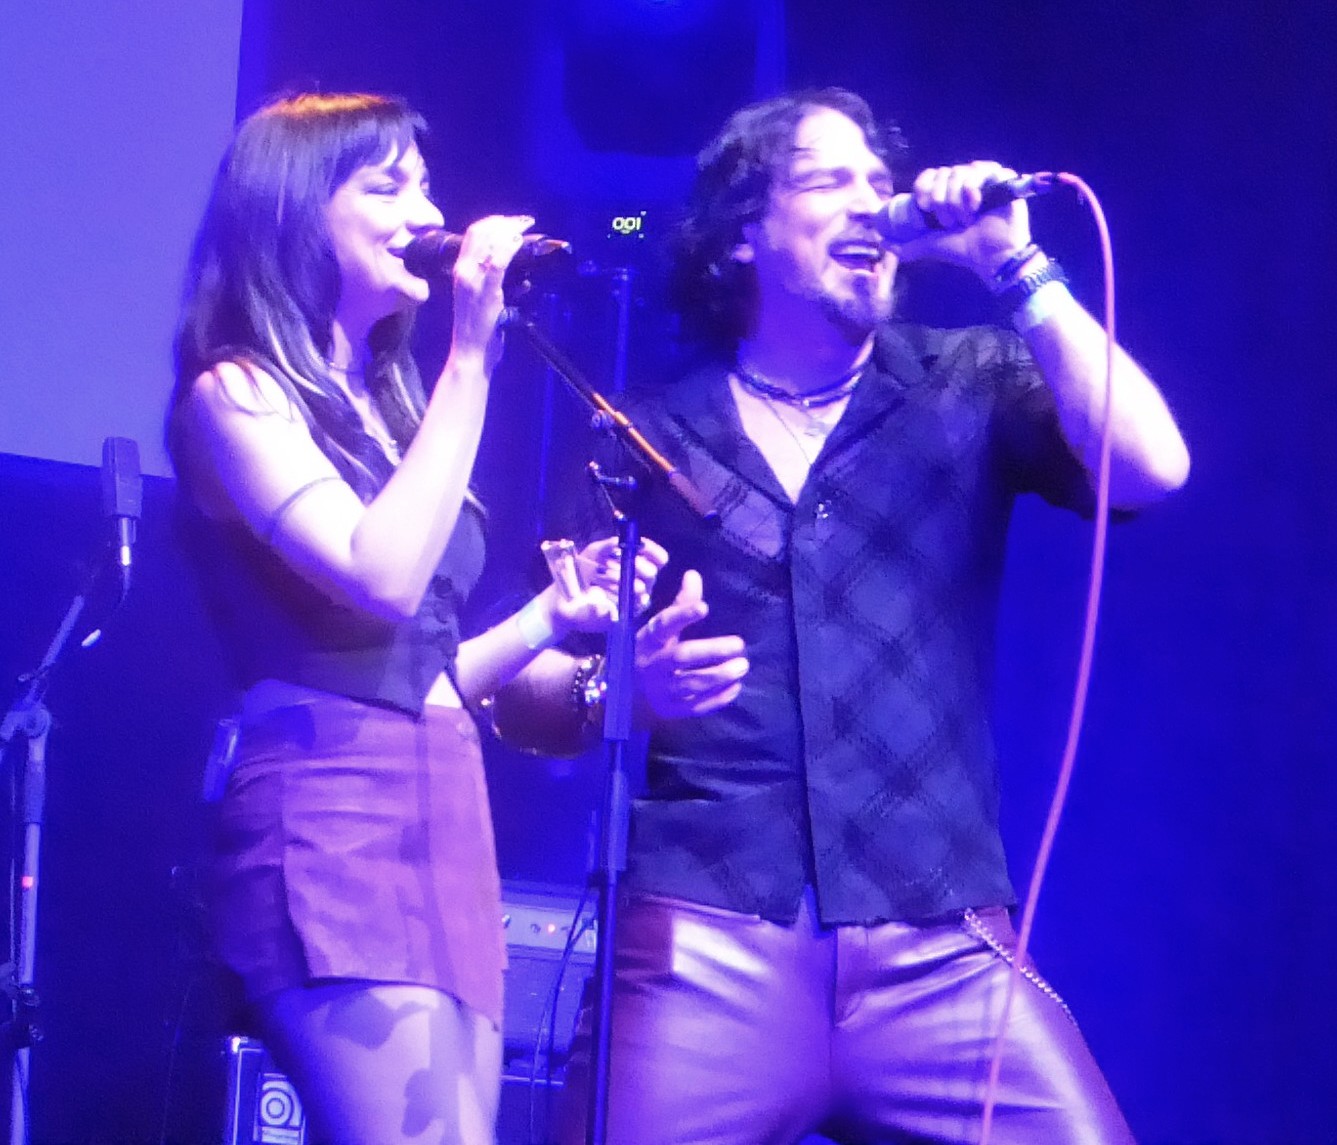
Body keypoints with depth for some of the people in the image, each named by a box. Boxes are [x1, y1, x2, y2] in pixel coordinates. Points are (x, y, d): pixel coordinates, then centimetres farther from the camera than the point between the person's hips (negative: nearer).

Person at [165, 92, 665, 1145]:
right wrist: (472, 355, -12)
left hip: (448, 819, 8)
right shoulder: (235, 393, -2)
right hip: (333, 822, -8)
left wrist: (552, 616, 10)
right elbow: (384, 579, -18)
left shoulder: (382, 404, 22)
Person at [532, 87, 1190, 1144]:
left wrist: (1015, 267, -4)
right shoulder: (646, 435, 12)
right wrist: (628, 682, -8)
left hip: (938, 947, 0)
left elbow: (1148, 470, -6)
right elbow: (534, 684, 14)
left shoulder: (968, 388, 12)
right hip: (705, 941, 0)